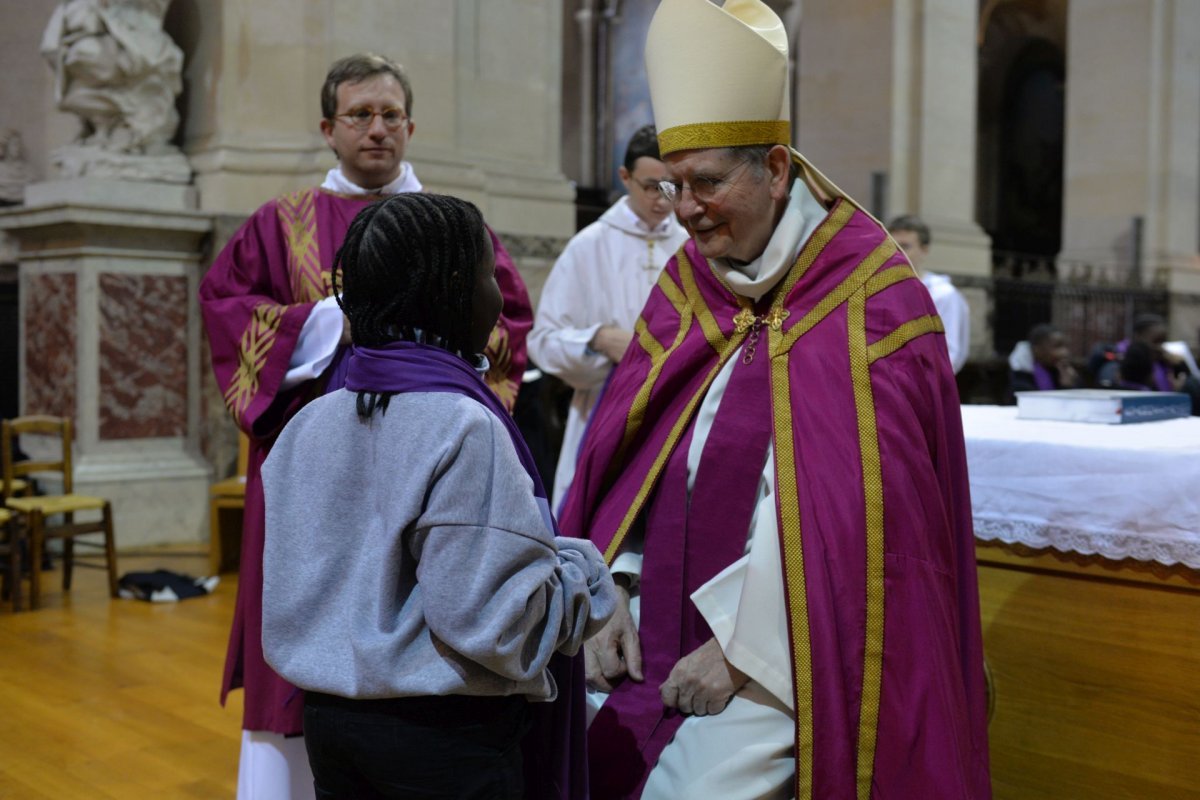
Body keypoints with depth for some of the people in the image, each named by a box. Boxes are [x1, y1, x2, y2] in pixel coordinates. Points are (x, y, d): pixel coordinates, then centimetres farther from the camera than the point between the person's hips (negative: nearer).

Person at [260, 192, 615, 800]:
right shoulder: (463, 429, -21)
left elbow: (292, 588, 7)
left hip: (328, 714, 7)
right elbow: (488, 618, -23)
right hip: (445, 733, -7)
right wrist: (579, 569, -7)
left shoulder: (309, 424, 0)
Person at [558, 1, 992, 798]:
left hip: (780, 655, -5)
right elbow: (625, 451, 8)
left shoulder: (870, 296, -11)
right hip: (666, 638, 6)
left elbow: (844, 502, -17)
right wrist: (614, 587, -4)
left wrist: (742, 644, -16)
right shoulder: (685, 284, 7)